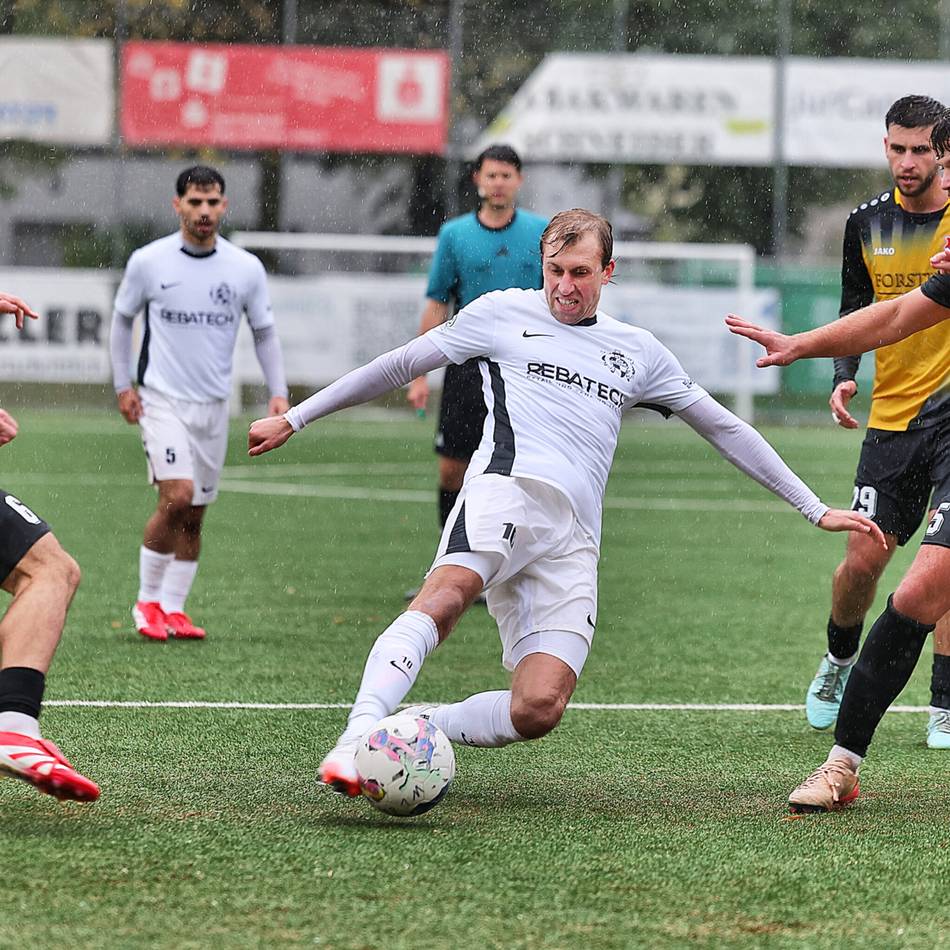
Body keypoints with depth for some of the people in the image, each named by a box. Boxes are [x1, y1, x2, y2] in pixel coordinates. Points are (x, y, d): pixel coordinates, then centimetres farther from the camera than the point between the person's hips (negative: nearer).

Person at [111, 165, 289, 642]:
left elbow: (264, 333, 10)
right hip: (162, 399, -3)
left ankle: (173, 608, 15)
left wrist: (278, 392, -2)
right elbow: (121, 320, 9)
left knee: (194, 514, 6)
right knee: (178, 496, -19)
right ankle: (147, 601, -4)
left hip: (213, 405, 4)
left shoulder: (246, 268, 2)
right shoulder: (148, 261, -4)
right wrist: (123, 385, 3)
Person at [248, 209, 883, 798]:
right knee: (449, 591, -39)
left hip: (574, 540, 3)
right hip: (510, 485, -3)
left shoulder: (637, 351, 25)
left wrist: (817, 511, 27)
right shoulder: (504, 313, 18)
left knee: (539, 709, -19)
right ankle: (359, 737, -51)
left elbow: (724, 429, 29)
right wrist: (295, 418, 23)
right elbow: (401, 365, 23)